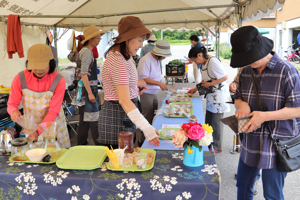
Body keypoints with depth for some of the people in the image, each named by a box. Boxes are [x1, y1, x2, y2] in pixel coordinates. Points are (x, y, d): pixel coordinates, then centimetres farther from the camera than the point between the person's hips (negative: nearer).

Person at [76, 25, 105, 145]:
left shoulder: (84, 51, 16)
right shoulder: (87, 52, -13)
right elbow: (83, 74, -20)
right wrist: (90, 93, -22)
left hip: (87, 89, 10)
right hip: (89, 88, -10)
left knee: (84, 121, 13)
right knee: (94, 121, -6)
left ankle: (81, 145, 20)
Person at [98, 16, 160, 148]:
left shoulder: (125, 57, 11)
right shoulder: (118, 61, -22)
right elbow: (124, 100, -29)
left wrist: (136, 84, 9)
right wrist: (146, 128, -33)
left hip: (125, 116, 10)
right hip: (116, 118, -10)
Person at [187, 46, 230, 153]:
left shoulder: (213, 61, -20)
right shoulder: (204, 63, 9)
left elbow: (225, 77, -23)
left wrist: (209, 84, -20)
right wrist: (195, 89, 16)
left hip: (219, 96, -9)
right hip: (211, 96, 9)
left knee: (216, 122, 1)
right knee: (208, 121, 14)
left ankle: (217, 147, 16)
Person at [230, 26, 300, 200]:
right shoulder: (246, 72, 5)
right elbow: (238, 98, 17)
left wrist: (265, 116, -26)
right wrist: (242, 104, -8)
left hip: (276, 146, -6)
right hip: (250, 144, 6)